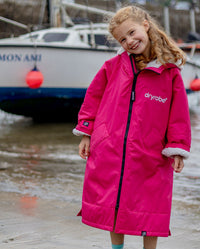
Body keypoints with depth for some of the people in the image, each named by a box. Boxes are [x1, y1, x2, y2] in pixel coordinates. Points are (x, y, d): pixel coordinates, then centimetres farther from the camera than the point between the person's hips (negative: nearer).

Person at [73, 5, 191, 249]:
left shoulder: (170, 72, -4)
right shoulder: (113, 66, 2)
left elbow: (178, 113, 0)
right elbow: (93, 97, 11)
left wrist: (177, 149, -3)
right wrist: (86, 133, 8)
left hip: (150, 157, -2)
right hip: (108, 154, 2)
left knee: (149, 211, 4)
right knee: (111, 205, 11)